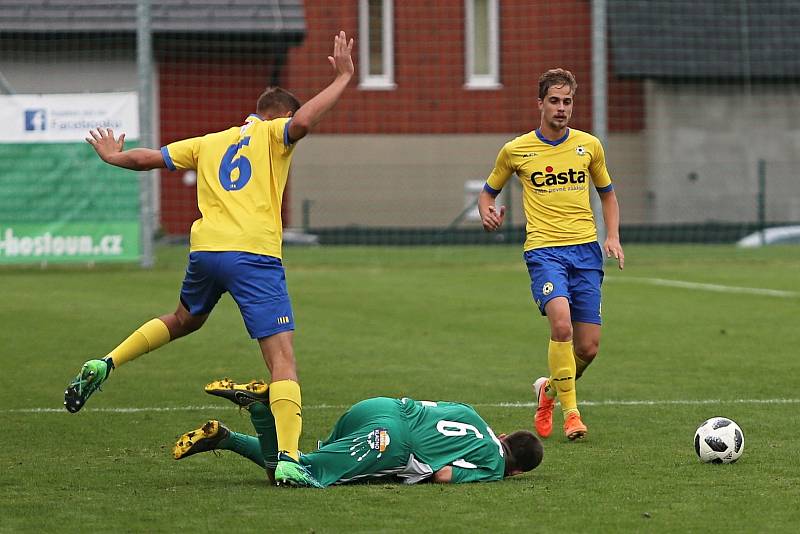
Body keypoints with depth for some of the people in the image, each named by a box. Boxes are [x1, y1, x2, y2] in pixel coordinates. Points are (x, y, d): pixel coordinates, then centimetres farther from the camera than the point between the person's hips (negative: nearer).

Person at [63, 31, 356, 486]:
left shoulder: (210, 143, 22)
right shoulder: (273, 134, 7)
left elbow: (150, 158, 25)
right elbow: (302, 122, -15)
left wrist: (115, 157, 46)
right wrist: (342, 78, -5)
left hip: (205, 250, 6)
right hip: (255, 256, -6)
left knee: (185, 320, 38)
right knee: (283, 358, -9)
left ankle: (105, 365, 28)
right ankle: (288, 457, -23)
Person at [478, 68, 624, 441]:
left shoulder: (589, 145, 9)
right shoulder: (516, 150, 3)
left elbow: (607, 193, 22)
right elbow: (489, 190, 17)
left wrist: (613, 236, 7)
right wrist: (487, 212, -6)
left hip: (586, 250, 3)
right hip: (544, 250, -3)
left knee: (588, 347, 0)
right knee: (562, 323, -27)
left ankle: (550, 389, 31)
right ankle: (570, 412, -18)